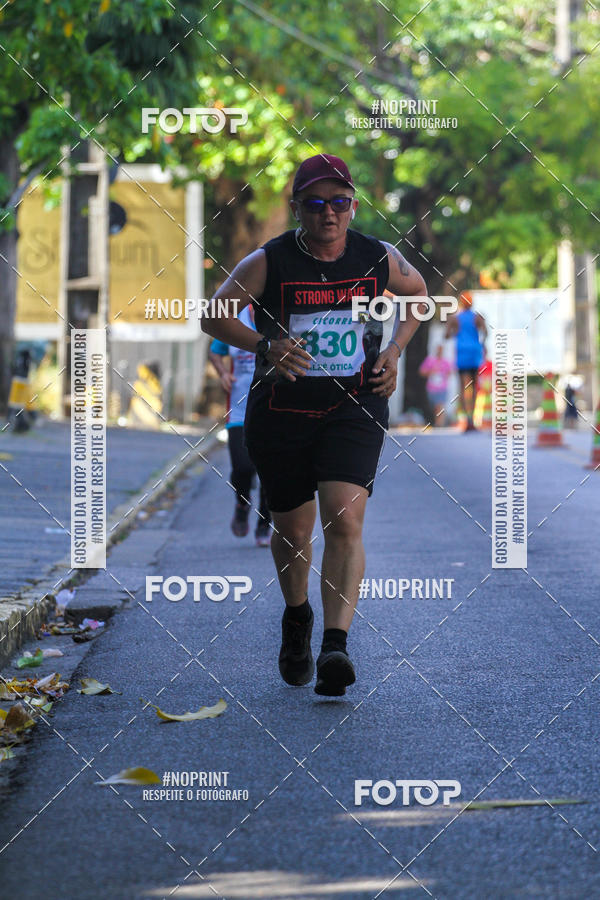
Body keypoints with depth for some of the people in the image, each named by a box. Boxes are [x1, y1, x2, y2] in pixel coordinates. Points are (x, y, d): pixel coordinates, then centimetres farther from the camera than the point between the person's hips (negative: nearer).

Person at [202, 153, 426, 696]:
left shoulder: (379, 259, -2)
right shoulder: (268, 263, -8)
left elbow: (417, 293, 19)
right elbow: (213, 316, -3)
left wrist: (394, 351, 3)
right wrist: (264, 345, -21)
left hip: (355, 406, 0)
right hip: (282, 409, 0)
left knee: (345, 522, -19)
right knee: (293, 530, 11)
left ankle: (335, 648, -25)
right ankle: (296, 618, 42)